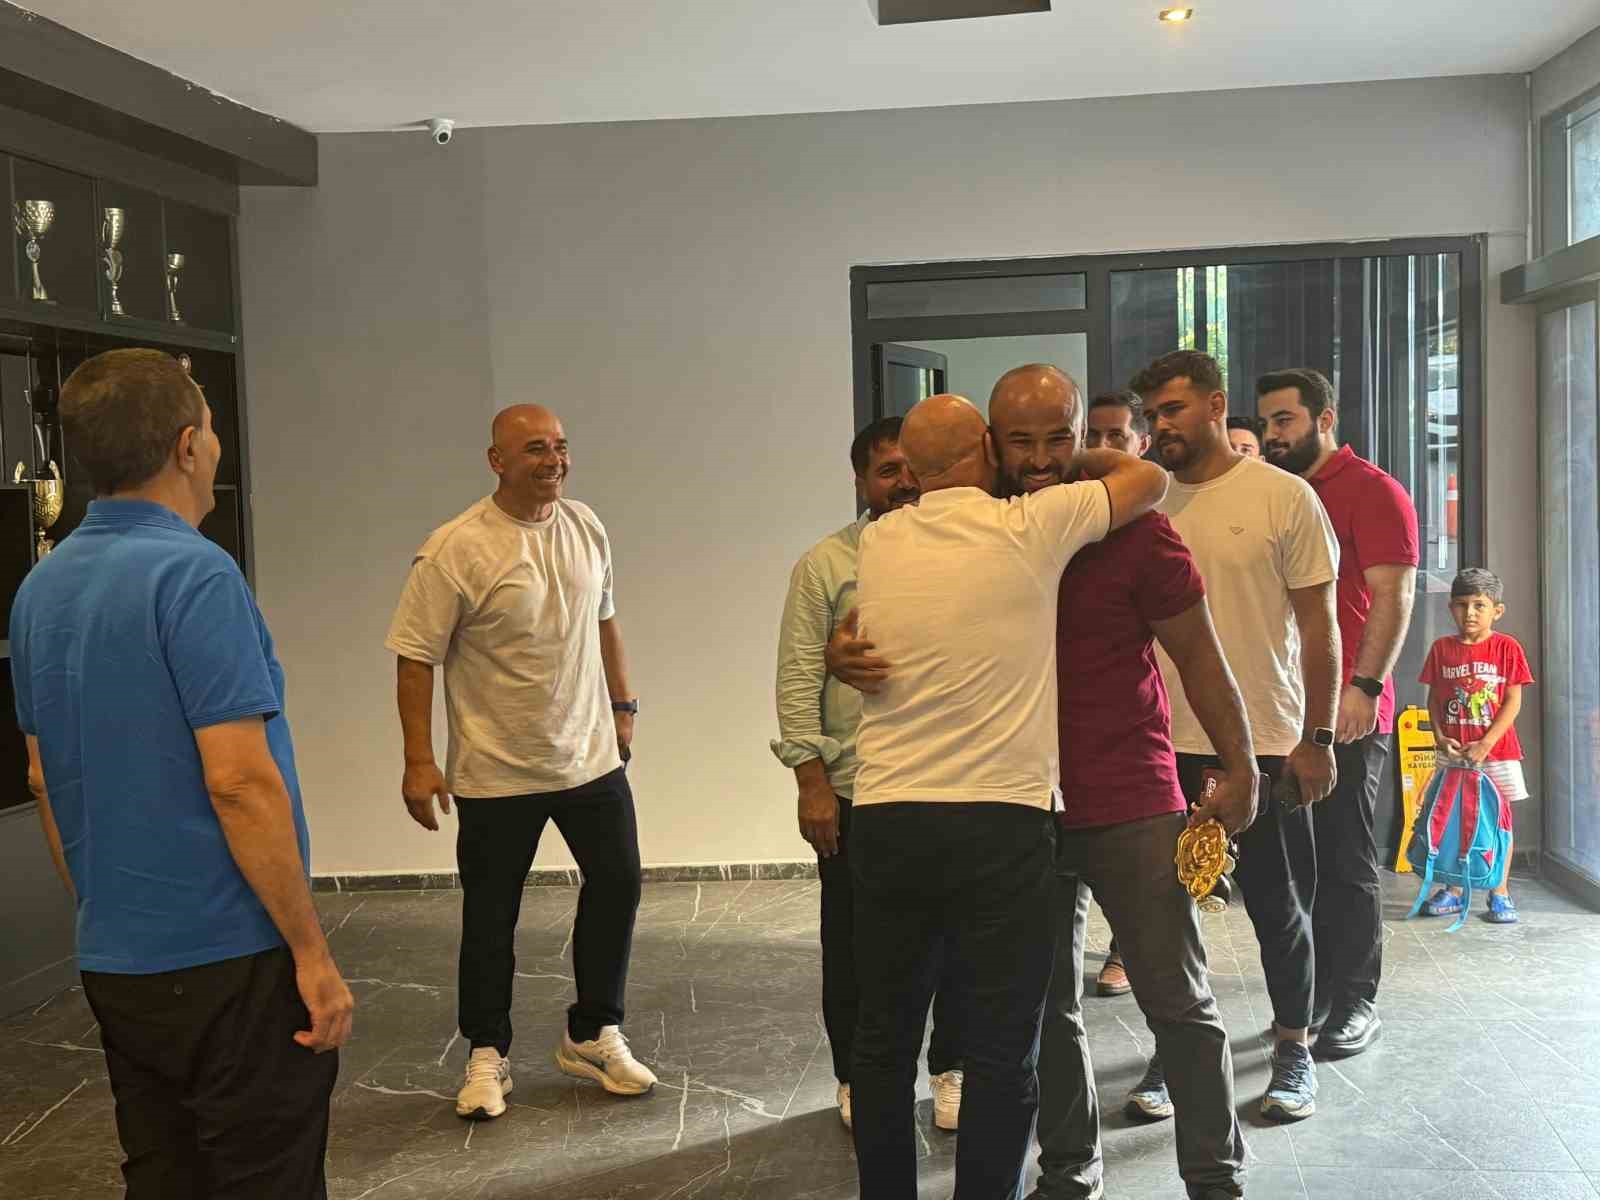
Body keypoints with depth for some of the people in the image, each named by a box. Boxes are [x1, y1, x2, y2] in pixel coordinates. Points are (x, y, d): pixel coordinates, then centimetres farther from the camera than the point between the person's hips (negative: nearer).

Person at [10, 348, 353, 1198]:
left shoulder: (40, 589, 7)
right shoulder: (193, 573, -18)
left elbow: (45, 782, 14)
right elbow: (239, 782, -22)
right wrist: (312, 952, -16)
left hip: (114, 963, 8)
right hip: (228, 961, -8)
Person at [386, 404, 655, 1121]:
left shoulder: (585, 527, 3)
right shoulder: (456, 550, -16)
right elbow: (416, 657, -14)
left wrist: (623, 705, 16)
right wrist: (419, 763, -17)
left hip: (592, 758, 5)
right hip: (496, 772, -5)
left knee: (617, 885, 10)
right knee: (490, 917, 7)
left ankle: (594, 1035, 28)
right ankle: (486, 1055, 26)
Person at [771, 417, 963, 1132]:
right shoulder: (825, 564, -1)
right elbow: (799, 681, -4)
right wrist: (812, 782, -10)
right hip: (855, 791, -2)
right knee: (852, 945, 9)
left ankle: (950, 1069, 29)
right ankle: (857, 1079, 26)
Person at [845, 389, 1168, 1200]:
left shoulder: (877, 545, 6)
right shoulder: (1028, 529, -5)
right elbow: (1149, 479, 8)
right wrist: (1081, 463, 25)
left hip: (885, 820, 4)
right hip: (1001, 822, -4)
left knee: (883, 1040, 15)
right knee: (1000, 1056, 4)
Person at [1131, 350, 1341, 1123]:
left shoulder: (1284, 498, -5)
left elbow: (1318, 625, -3)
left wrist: (1317, 737, -7)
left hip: (1265, 742, -3)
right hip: (1166, 742, 3)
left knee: (1278, 907, 9)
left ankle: (1293, 1050, 28)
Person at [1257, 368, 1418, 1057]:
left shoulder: (1371, 491, -5)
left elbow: (1393, 595, -13)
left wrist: (1364, 685, -22)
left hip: (1345, 712, -7)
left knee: (1347, 863, 0)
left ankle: (1355, 1004, 10)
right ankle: (1314, 996, 21)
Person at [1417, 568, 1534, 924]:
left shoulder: (1507, 647, -5)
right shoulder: (1442, 648, 2)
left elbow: (1513, 701, -8)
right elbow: (1434, 698, 5)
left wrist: (1485, 744, -15)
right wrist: (1440, 736, -9)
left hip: (1496, 750, -2)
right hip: (1453, 752, 2)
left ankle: (1500, 893, 13)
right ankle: (1453, 890, 18)